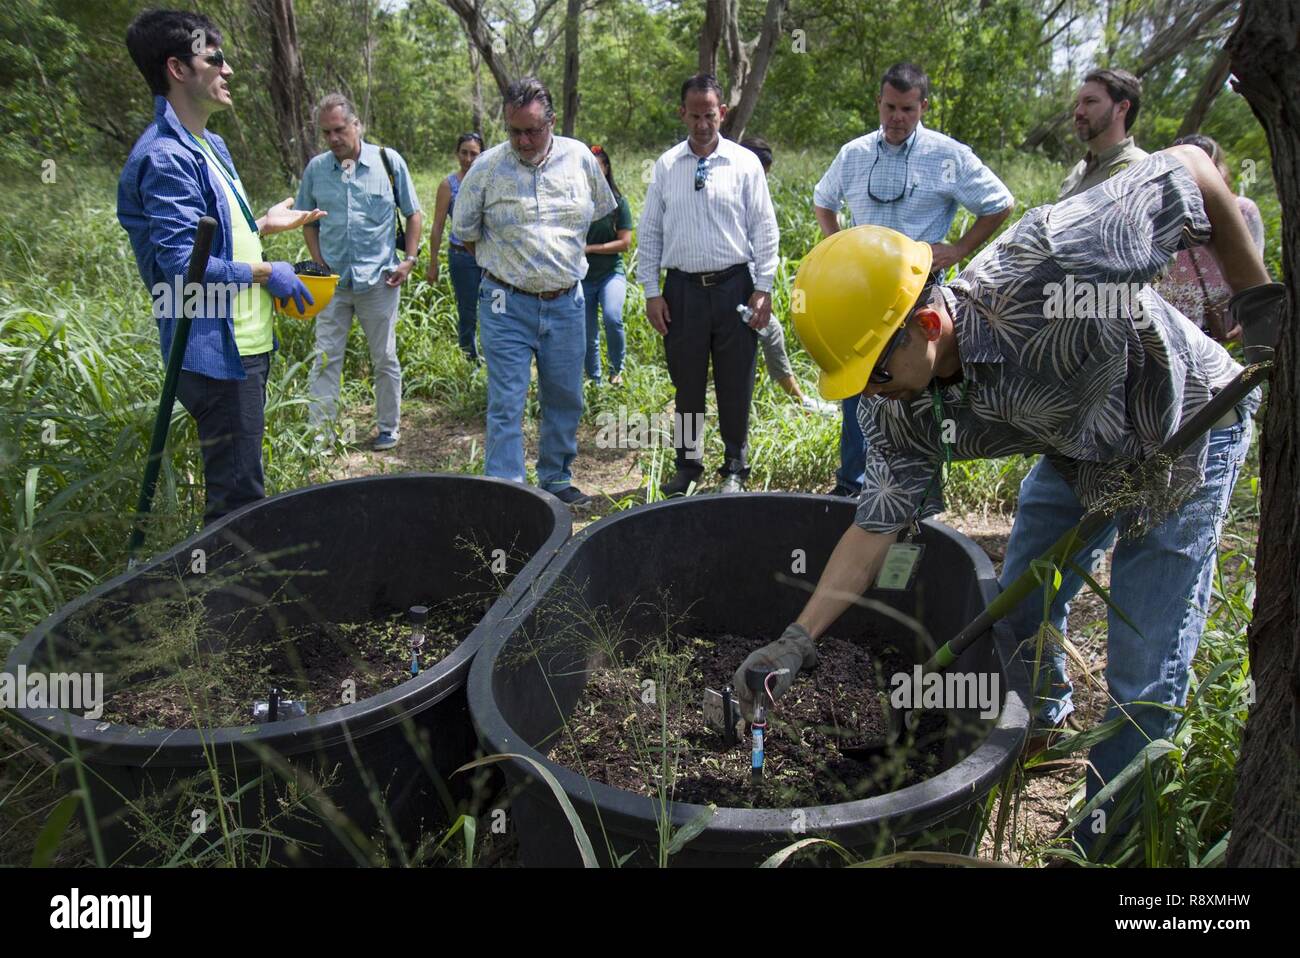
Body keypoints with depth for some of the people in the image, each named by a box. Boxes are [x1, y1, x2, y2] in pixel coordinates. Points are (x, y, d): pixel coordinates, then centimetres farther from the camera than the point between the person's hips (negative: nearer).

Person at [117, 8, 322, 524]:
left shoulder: (210, 146, 15)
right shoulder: (165, 156, -17)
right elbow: (183, 265, -24)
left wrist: (264, 225, 15)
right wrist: (266, 273, -14)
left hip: (244, 343, 10)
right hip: (216, 353, -10)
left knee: (240, 483, 21)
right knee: (237, 493, -3)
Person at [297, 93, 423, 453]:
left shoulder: (388, 160, -3)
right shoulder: (316, 168, 2)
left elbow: (413, 214, 5)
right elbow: (309, 222, 13)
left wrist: (409, 259, -4)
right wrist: (319, 263, 1)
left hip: (379, 279, -2)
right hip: (332, 281, 2)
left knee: (385, 359, 9)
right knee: (325, 358, 2)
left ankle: (389, 428, 23)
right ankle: (319, 433, 8)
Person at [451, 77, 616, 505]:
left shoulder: (580, 159, 1)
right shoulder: (487, 167, -5)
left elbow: (601, 211, 18)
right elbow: (466, 231, 6)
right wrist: (502, 267, 9)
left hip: (566, 304, 3)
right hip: (507, 305, -3)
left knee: (565, 400, 11)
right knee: (506, 405, -5)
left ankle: (556, 480, 28)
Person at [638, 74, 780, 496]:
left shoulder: (745, 162, 2)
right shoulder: (665, 165, 6)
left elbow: (764, 229, 2)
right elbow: (649, 232, 8)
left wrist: (764, 289, -3)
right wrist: (651, 292, 3)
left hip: (734, 285, -1)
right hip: (682, 289, 1)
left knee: (735, 385, 5)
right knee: (687, 386, 9)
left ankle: (735, 468, 20)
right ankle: (687, 465, 23)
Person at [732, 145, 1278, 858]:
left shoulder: (1043, 266, -40)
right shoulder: (897, 408, -21)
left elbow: (1191, 168, -27)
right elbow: (878, 522, -15)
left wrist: (1257, 297, -17)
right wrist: (798, 640, -20)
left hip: (1184, 431, -5)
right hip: (1077, 450, 5)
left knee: (1144, 681, -3)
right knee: (1020, 609, 16)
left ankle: (1102, 836, 20)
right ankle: (1043, 721, 50)